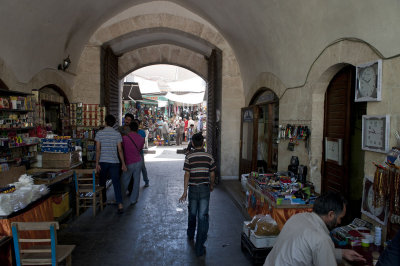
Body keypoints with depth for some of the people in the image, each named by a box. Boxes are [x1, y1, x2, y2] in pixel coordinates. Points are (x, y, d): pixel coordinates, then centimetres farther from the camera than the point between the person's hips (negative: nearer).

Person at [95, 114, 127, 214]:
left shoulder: (99, 133, -1)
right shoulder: (117, 134, -1)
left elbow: (98, 150, -6)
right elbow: (120, 150, -4)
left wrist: (97, 163, -4)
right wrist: (123, 164, 1)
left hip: (102, 162, 1)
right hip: (114, 162, 0)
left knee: (102, 182, 18)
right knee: (116, 183, -2)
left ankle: (103, 201, 31)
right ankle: (120, 204, -10)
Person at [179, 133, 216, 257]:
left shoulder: (189, 157, -8)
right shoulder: (209, 157, -4)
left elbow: (187, 175, -10)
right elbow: (212, 174, 1)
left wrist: (184, 192, -5)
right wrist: (211, 185, 20)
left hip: (193, 188, 0)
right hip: (205, 188, 0)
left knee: (192, 213, 22)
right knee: (203, 216, 2)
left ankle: (190, 234, 46)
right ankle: (199, 247, 4)